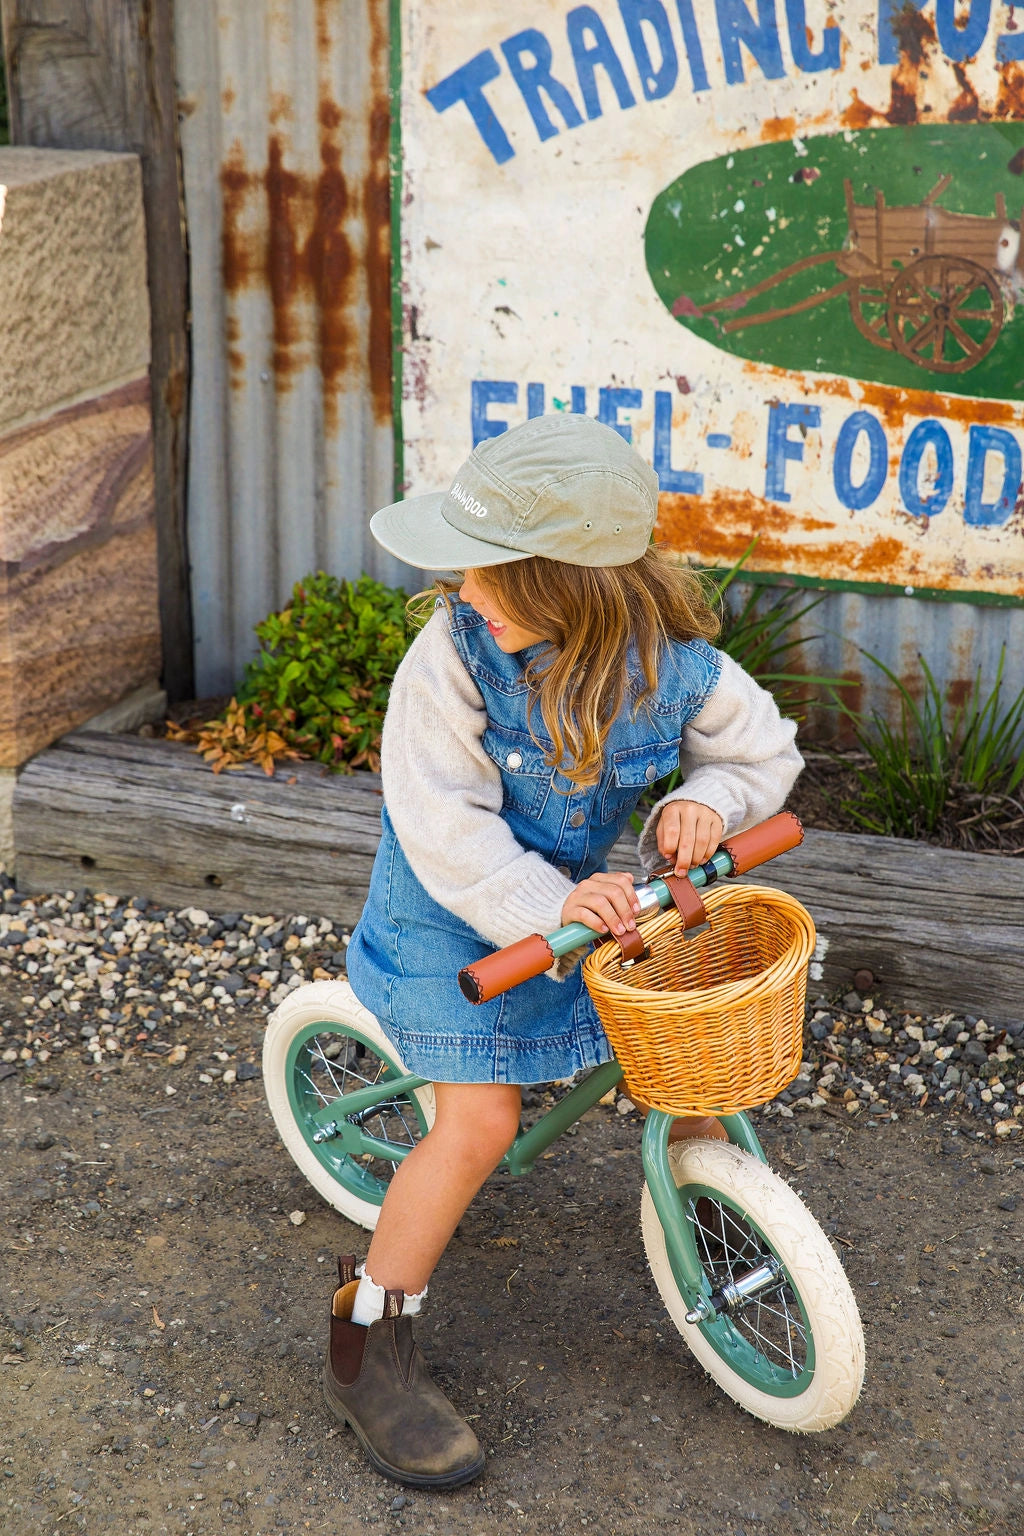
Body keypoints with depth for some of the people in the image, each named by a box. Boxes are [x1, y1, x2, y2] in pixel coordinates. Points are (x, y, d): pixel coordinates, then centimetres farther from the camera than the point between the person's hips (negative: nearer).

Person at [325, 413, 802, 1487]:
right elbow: (444, 827, -27)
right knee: (478, 1125, -13)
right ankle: (368, 1347, 3)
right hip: (456, 918, -4)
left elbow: (762, 746, 0)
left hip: (590, 892, 4)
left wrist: (702, 802, -21)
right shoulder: (454, 655, -26)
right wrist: (547, 906, -39)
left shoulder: (670, 662, -17)